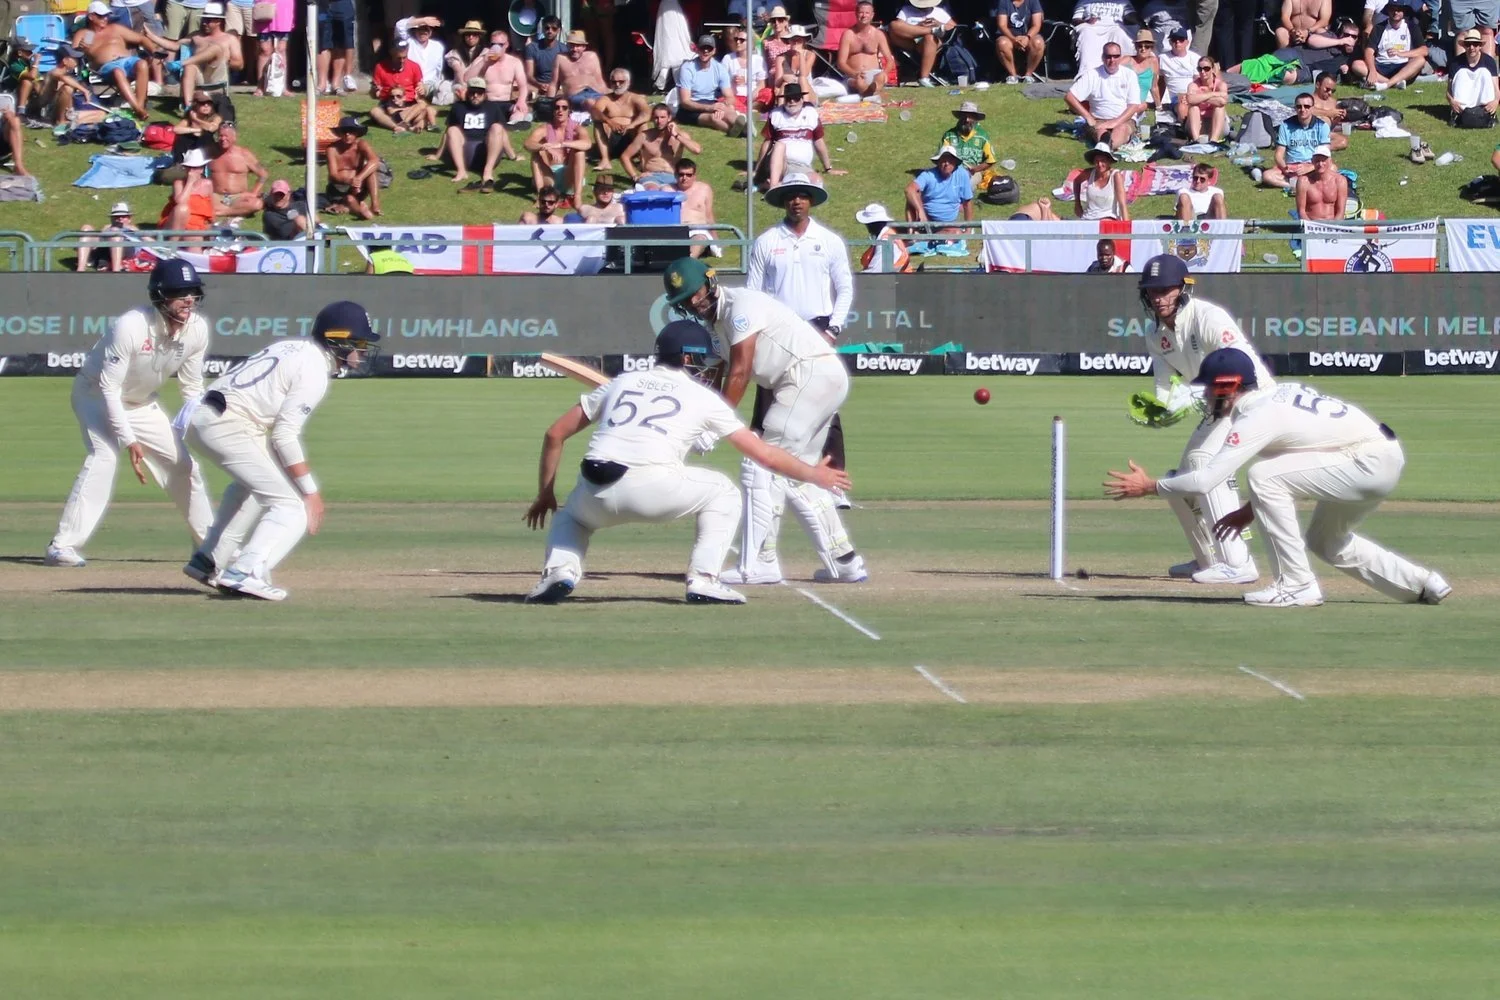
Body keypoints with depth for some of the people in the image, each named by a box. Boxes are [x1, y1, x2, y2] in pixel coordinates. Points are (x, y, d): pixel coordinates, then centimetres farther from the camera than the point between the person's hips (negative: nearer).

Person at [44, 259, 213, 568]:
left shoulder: (197, 329, -15)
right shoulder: (131, 327, -33)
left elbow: (192, 386, -1)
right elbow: (109, 388, -29)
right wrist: (129, 441, -32)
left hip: (142, 403, 7)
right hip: (96, 395, -7)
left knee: (184, 462, 7)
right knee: (104, 456, -28)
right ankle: (63, 546, -31)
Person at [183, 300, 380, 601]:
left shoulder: (295, 348, 20)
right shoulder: (314, 370, -7)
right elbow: (284, 435, -13)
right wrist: (311, 491, -10)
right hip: (230, 427, -10)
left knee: (252, 484, 35)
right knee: (293, 507, -8)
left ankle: (209, 562, 32)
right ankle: (246, 573, -25)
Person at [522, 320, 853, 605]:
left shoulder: (621, 383, 27)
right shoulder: (704, 398, 18)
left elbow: (555, 434, 26)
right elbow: (764, 455, 21)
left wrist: (545, 494, 33)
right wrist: (813, 475, 36)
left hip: (595, 496, 3)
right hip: (654, 489, -3)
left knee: (572, 513, 36)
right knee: (722, 492, 21)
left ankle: (558, 571, 5)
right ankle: (703, 581, 9)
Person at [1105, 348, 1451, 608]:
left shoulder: (1256, 417, -15)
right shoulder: (1276, 395, 12)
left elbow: (1205, 480, -17)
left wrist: (1150, 486, -5)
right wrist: (1253, 509, 20)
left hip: (1370, 463, -10)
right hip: (1383, 457, 10)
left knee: (1262, 476, -14)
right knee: (1325, 541, 25)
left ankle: (1296, 586, -10)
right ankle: (1424, 584, 26)